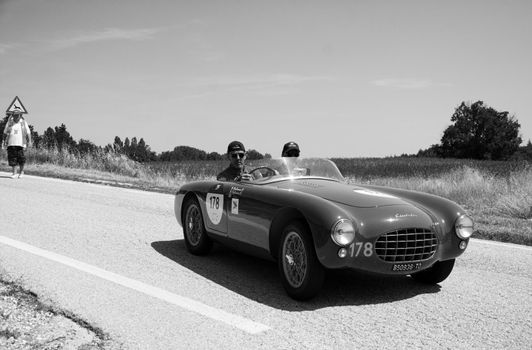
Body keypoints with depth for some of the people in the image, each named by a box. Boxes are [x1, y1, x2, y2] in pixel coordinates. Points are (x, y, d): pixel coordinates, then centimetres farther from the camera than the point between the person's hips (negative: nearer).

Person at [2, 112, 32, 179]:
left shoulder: (23, 123, 4)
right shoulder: (9, 123, 8)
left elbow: (28, 133, 2)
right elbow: (5, 132, 16)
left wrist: (29, 141, -5)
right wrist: (4, 140, 15)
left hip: (20, 143, -2)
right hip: (11, 143, 2)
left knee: (20, 158, -2)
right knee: (12, 158, -2)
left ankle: (21, 171, 17)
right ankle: (14, 173, 6)